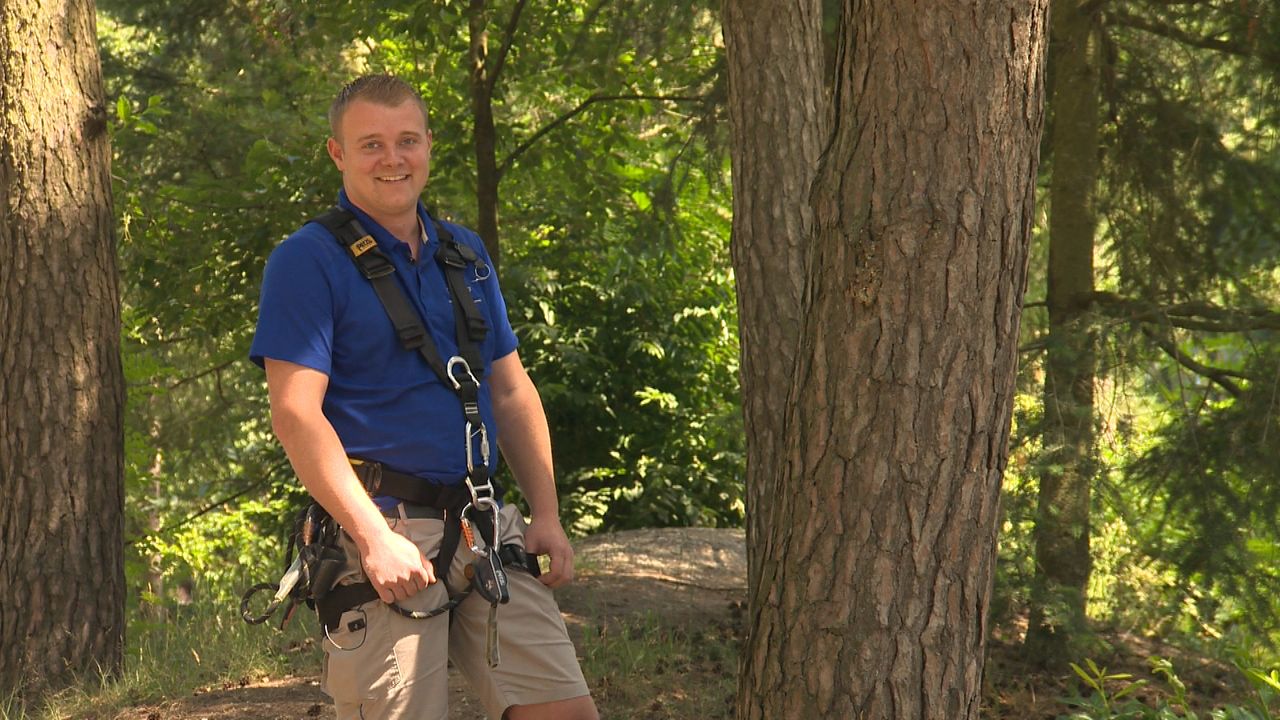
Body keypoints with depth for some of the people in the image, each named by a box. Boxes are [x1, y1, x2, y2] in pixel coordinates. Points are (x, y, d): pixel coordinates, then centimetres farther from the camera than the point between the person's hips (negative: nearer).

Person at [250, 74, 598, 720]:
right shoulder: (307, 261, -4)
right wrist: (375, 538, -19)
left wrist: (547, 515, 9)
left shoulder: (466, 253, 17)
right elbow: (295, 414, -12)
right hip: (385, 529, -6)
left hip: (486, 528, 6)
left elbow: (512, 392, 20)